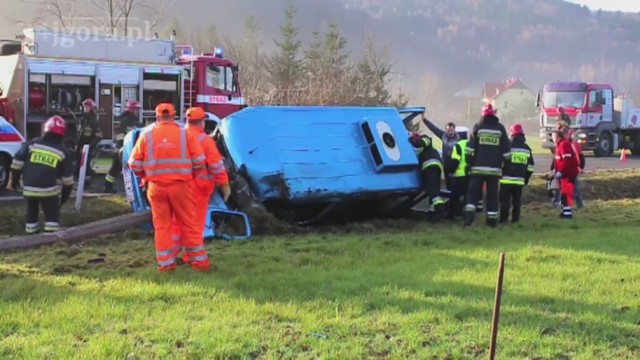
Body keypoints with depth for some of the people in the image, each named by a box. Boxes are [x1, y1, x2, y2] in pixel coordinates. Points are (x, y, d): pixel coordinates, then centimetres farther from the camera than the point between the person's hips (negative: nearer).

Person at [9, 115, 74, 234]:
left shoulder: (31, 144, 9)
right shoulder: (64, 152, 4)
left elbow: (17, 161, 7)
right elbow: (67, 179, 5)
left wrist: (15, 179, 19)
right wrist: (64, 196, 16)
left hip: (29, 188, 3)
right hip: (49, 190, -3)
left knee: (31, 213, 23)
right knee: (52, 215, 9)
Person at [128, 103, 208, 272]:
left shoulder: (147, 135, 1)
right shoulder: (185, 133, -1)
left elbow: (134, 163, 0)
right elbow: (199, 161, -3)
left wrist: (146, 176, 18)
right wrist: (189, 174, 16)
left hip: (156, 187, 1)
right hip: (181, 185, -1)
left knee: (162, 225, 10)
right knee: (190, 224, 8)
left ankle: (165, 263, 11)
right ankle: (199, 260, 13)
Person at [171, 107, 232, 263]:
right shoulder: (205, 140, -11)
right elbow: (216, 165, -13)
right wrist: (225, 185, -8)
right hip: (199, 186, -4)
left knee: (178, 220, 15)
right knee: (196, 221, 5)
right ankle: (191, 255, 9)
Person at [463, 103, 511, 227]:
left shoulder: (478, 127, 0)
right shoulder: (500, 128, 4)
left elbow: (470, 147, -3)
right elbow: (506, 150, 5)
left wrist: (469, 163, 4)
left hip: (478, 167, -1)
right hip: (495, 168, 1)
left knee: (473, 191, 3)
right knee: (492, 194, 6)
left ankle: (469, 211, -16)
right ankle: (492, 218, 6)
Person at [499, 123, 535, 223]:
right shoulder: (527, 149, 9)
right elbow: (530, 166, 12)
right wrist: (526, 179, 19)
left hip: (506, 179, -4)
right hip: (520, 180, 4)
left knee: (505, 199, -1)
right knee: (517, 200, 11)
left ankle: (504, 218, -5)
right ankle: (515, 218, 9)